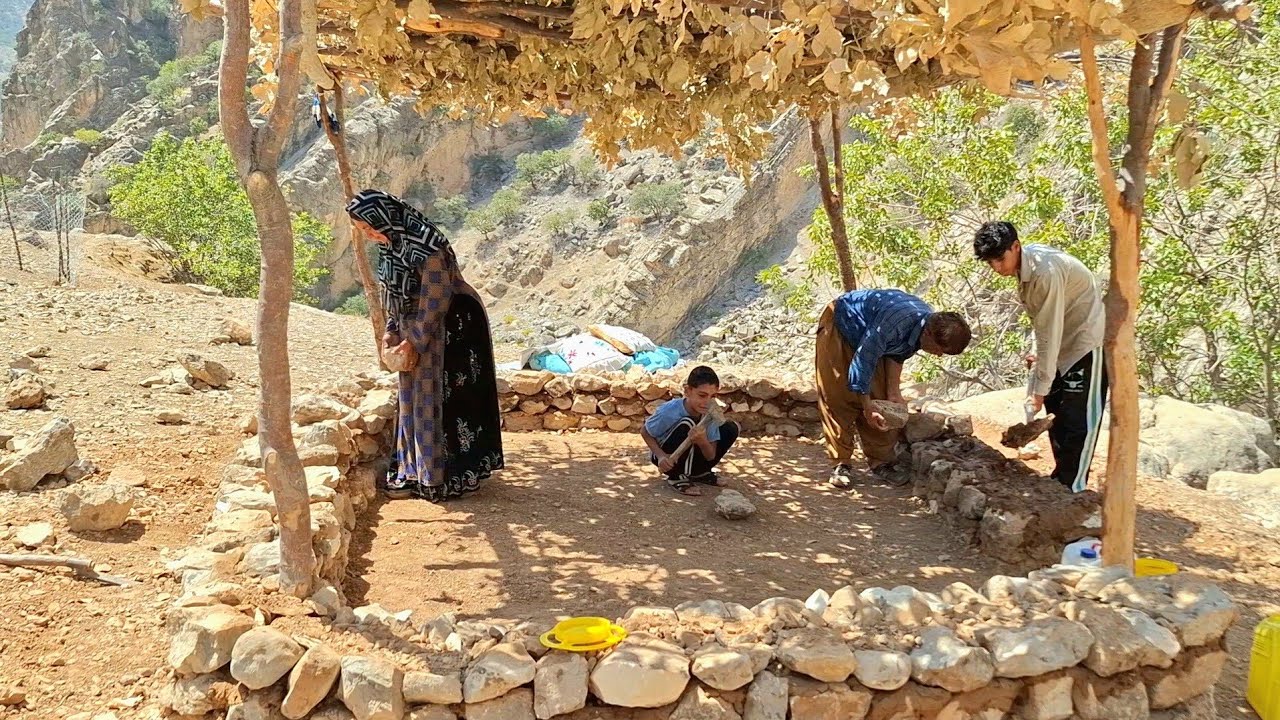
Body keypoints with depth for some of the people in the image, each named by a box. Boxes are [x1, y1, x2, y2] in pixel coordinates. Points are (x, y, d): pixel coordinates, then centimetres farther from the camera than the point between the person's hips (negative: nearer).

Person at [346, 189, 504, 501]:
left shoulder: (426, 246, -25)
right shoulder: (390, 243, 2)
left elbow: (434, 301, -23)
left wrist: (413, 341, -17)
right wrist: (392, 332, 3)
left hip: (451, 327, -9)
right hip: (415, 329, 9)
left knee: (440, 397, -3)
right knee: (413, 397, 13)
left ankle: (443, 476, 7)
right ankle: (414, 471, 23)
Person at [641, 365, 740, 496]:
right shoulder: (669, 412, -29)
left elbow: (711, 456, -14)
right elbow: (645, 432, -12)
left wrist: (703, 441, -38)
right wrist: (661, 456, -28)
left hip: (690, 457, 5)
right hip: (667, 459, -5)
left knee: (730, 428, -10)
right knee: (686, 425, -34)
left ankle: (699, 473, 6)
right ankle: (677, 477, -14)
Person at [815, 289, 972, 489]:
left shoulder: (931, 324, -16)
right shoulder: (896, 323, -42)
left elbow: (897, 355, -1)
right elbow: (863, 361, -33)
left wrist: (894, 392, -9)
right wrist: (867, 406, -26)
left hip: (868, 335, 7)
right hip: (838, 326, -7)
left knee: (878, 396, 2)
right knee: (838, 399, -10)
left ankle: (881, 462, 9)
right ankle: (841, 464, -2)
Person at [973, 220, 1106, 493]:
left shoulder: (1045, 272, -30)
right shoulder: (1025, 264, -2)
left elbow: (1050, 333, -29)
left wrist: (1040, 389, -26)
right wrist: (1039, 353, 4)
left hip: (1085, 341, -9)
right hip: (1062, 342, 9)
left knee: (1078, 418, -6)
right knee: (1056, 413, 14)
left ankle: (1072, 488, 0)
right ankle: (1061, 477, 25)